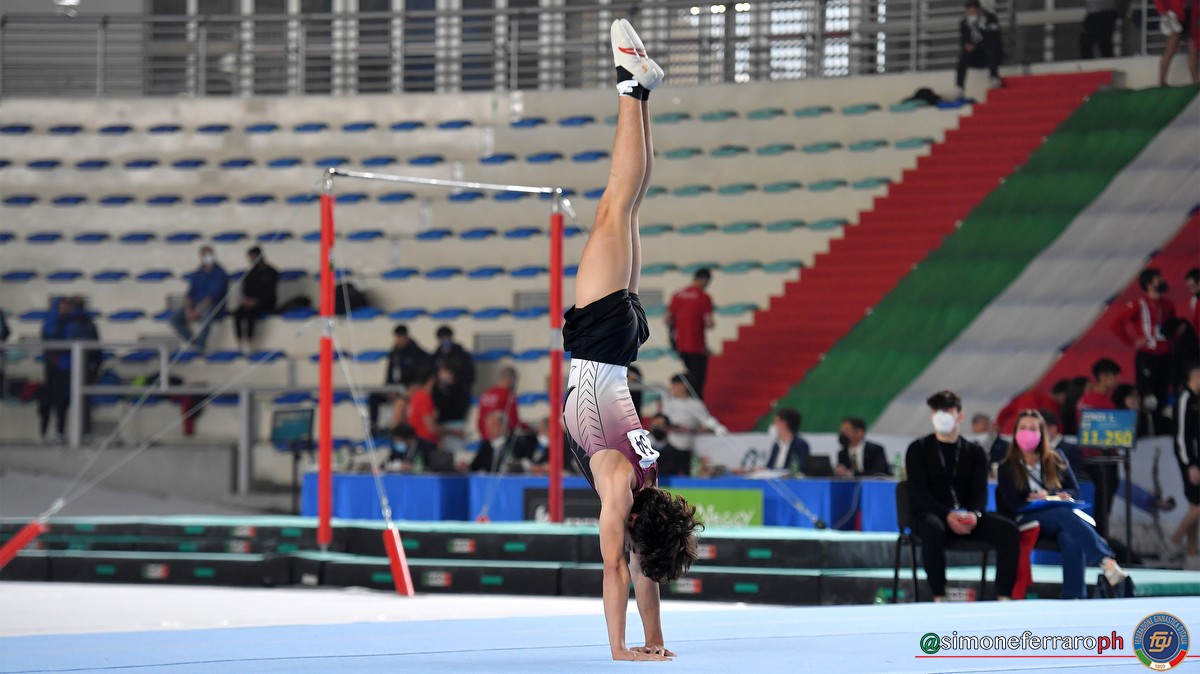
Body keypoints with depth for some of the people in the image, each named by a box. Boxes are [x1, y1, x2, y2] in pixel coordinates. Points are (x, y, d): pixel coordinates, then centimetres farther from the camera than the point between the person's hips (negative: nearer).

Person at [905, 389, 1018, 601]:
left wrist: (974, 514, -21)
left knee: (1008, 529, -24)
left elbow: (980, 491, 4)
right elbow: (919, 492, -5)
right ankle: (938, 598, -37)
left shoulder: (975, 452, 15)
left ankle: (1004, 596, -27)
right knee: (933, 530, -41)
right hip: (930, 514, -3)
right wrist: (947, 515, -22)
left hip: (967, 516, 3)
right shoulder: (918, 450, 6)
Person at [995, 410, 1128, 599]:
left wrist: (1049, 496, -7)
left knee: (1071, 540, -37)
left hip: (1062, 516, 3)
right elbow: (1015, 505, -1)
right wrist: (1056, 498, -8)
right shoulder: (1007, 469, 10)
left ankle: (1074, 597, -49)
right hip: (1027, 522, -3)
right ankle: (1107, 563, -56)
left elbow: (1074, 491, 14)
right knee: (1066, 515, -38)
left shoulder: (1056, 461, 19)